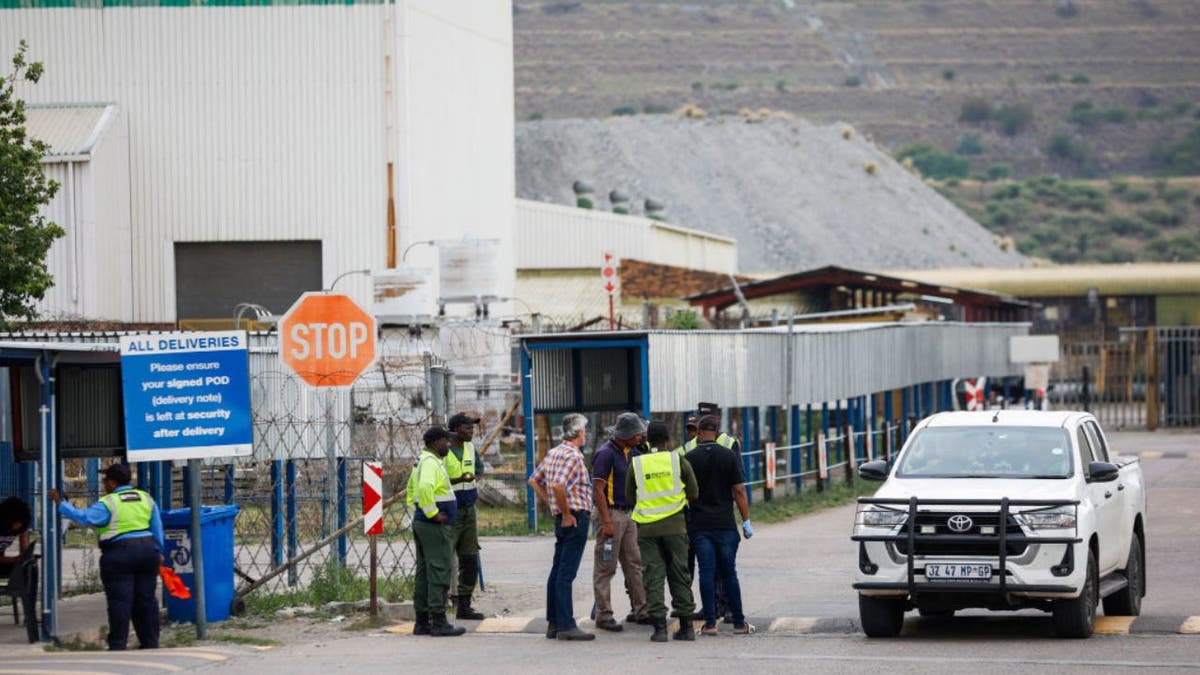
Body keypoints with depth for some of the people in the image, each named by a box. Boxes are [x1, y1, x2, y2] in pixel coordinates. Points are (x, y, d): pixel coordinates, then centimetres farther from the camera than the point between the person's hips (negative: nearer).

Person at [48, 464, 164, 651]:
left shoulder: (108, 503, -9)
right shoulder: (146, 499, 11)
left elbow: (84, 517, -17)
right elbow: (157, 529, 15)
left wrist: (60, 504, -10)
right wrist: (159, 552, 23)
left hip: (119, 555, -6)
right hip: (147, 550, 6)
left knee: (120, 601, -4)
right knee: (146, 599, 10)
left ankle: (118, 645, -5)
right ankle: (150, 644, 11)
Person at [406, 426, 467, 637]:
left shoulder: (421, 461, 18)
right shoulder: (431, 462, -15)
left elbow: (411, 491, 29)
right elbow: (425, 487, -33)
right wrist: (433, 513, -24)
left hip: (421, 523, 11)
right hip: (434, 526, -11)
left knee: (424, 573, 11)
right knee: (439, 572, -9)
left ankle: (422, 623, 13)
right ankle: (439, 623, -10)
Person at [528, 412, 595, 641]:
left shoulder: (553, 453, 13)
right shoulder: (573, 456, -15)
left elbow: (534, 481, 19)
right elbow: (558, 485, -28)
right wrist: (567, 513, -18)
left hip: (562, 518, 9)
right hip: (576, 518, -9)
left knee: (557, 571, 12)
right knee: (566, 573, -9)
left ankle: (553, 623, 17)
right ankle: (566, 626, -10)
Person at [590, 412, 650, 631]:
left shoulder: (632, 452, 11)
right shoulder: (606, 454, -14)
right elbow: (598, 489, -18)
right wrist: (607, 522, -22)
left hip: (628, 514, 8)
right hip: (611, 513, -8)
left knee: (634, 563, 9)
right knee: (606, 567, -3)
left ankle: (640, 611, 14)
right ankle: (603, 616, -1)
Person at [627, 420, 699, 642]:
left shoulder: (636, 464, 1)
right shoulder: (678, 461, -1)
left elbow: (630, 497, 9)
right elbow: (693, 494, 3)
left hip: (647, 526, 0)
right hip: (674, 524, 0)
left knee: (653, 576, 2)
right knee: (680, 575, 9)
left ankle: (660, 627, -5)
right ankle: (686, 626, 11)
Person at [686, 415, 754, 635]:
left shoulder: (690, 458, 0)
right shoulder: (729, 456, -2)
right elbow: (739, 490, -3)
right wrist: (746, 521, 2)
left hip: (700, 524, 0)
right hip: (725, 524, 0)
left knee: (707, 573, 1)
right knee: (729, 573, 6)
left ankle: (710, 622, -1)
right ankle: (739, 623, 7)